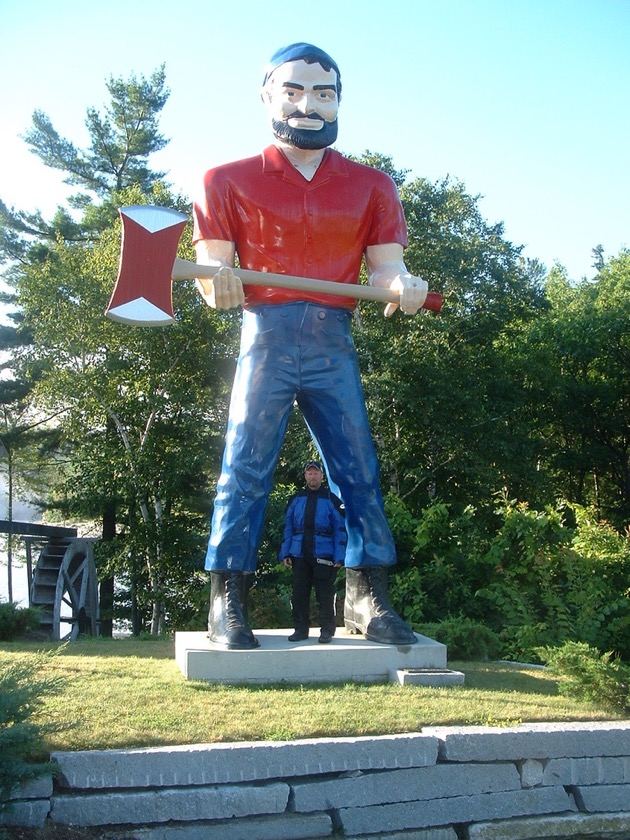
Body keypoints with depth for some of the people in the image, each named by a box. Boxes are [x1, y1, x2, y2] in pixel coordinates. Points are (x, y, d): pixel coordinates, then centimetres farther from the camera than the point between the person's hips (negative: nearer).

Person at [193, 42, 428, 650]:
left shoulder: (371, 187, 14)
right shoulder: (230, 181, 9)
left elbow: (385, 267, 6)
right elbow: (212, 265, 1)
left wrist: (401, 286, -18)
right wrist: (218, 284, -23)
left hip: (334, 345, 2)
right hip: (266, 338, -2)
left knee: (359, 470, 1)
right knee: (245, 470, -4)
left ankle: (367, 599, 9)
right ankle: (226, 605, 2)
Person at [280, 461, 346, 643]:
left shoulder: (331, 500, 3)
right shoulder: (296, 500, 12)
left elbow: (340, 530, 0)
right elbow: (288, 527, 11)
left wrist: (339, 557, -8)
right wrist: (285, 553, 3)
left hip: (323, 556, -3)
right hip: (299, 555, 3)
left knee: (324, 594, 0)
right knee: (299, 594, 5)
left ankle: (327, 630, 8)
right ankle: (300, 629, 15)